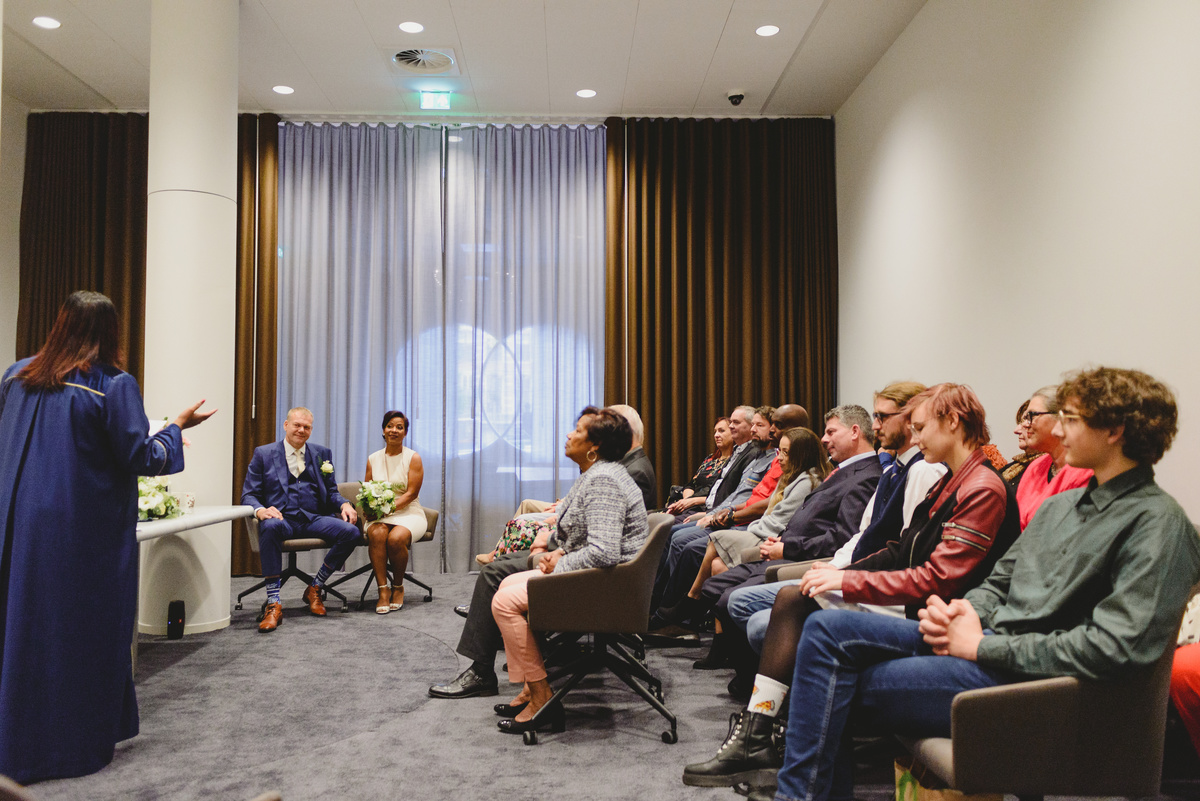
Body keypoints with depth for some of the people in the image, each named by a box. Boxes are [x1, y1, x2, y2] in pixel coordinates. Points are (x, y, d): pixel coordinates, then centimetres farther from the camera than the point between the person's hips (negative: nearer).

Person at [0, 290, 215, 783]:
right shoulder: (114, 386, -12)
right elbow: (142, 458, -11)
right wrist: (177, 427, 3)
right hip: (87, 534, -5)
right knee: (84, 631, 7)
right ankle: (78, 745, 16)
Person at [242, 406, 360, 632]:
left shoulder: (322, 453, 19)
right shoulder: (263, 454, 11)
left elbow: (331, 492, 20)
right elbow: (249, 494, 4)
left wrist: (344, 504, -5)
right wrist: (260, 510, -20)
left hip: (314, 519, 3)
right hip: (282, 518, -3)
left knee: (351, 531, -26)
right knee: (271, 526, -40)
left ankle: (314, 589, -5)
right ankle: (274, 604, -35)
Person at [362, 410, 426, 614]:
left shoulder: (413, 458, 1)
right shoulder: (373, 459, 12)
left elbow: (411, 493, -8)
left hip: (408, 513, -2)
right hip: (380, 515, 3)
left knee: (396, 538, -33)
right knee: (376, 534, -33)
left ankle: (398, 587, -9)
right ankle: (383, 590, -27)